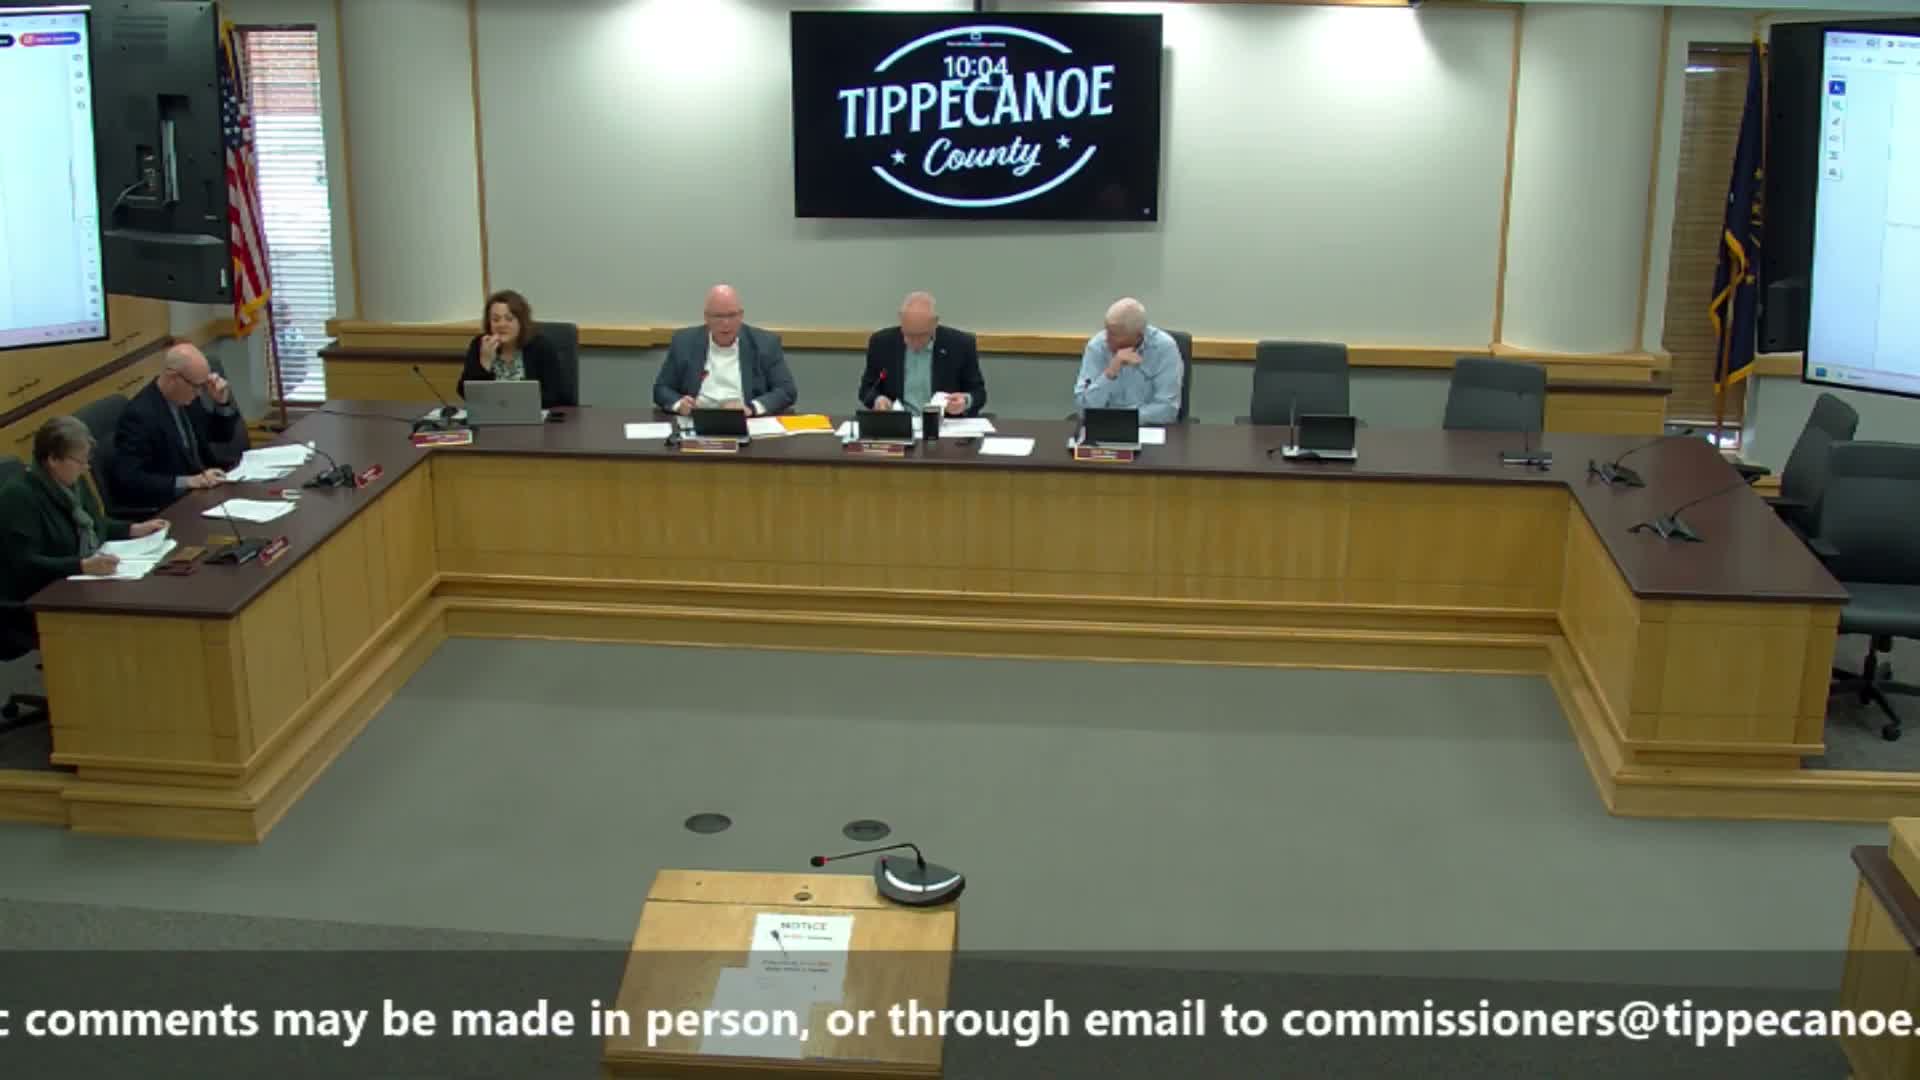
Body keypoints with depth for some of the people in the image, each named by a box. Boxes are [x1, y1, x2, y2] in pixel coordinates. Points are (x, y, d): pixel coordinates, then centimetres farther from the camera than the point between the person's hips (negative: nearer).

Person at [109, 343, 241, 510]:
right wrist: (188, 482, -31)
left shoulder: (186, 398, 2)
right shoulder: (140, 414, -20)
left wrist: (223, 402, -2)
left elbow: (222, 435, 17)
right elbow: (129, 480, -26)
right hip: (163, 506, -8)